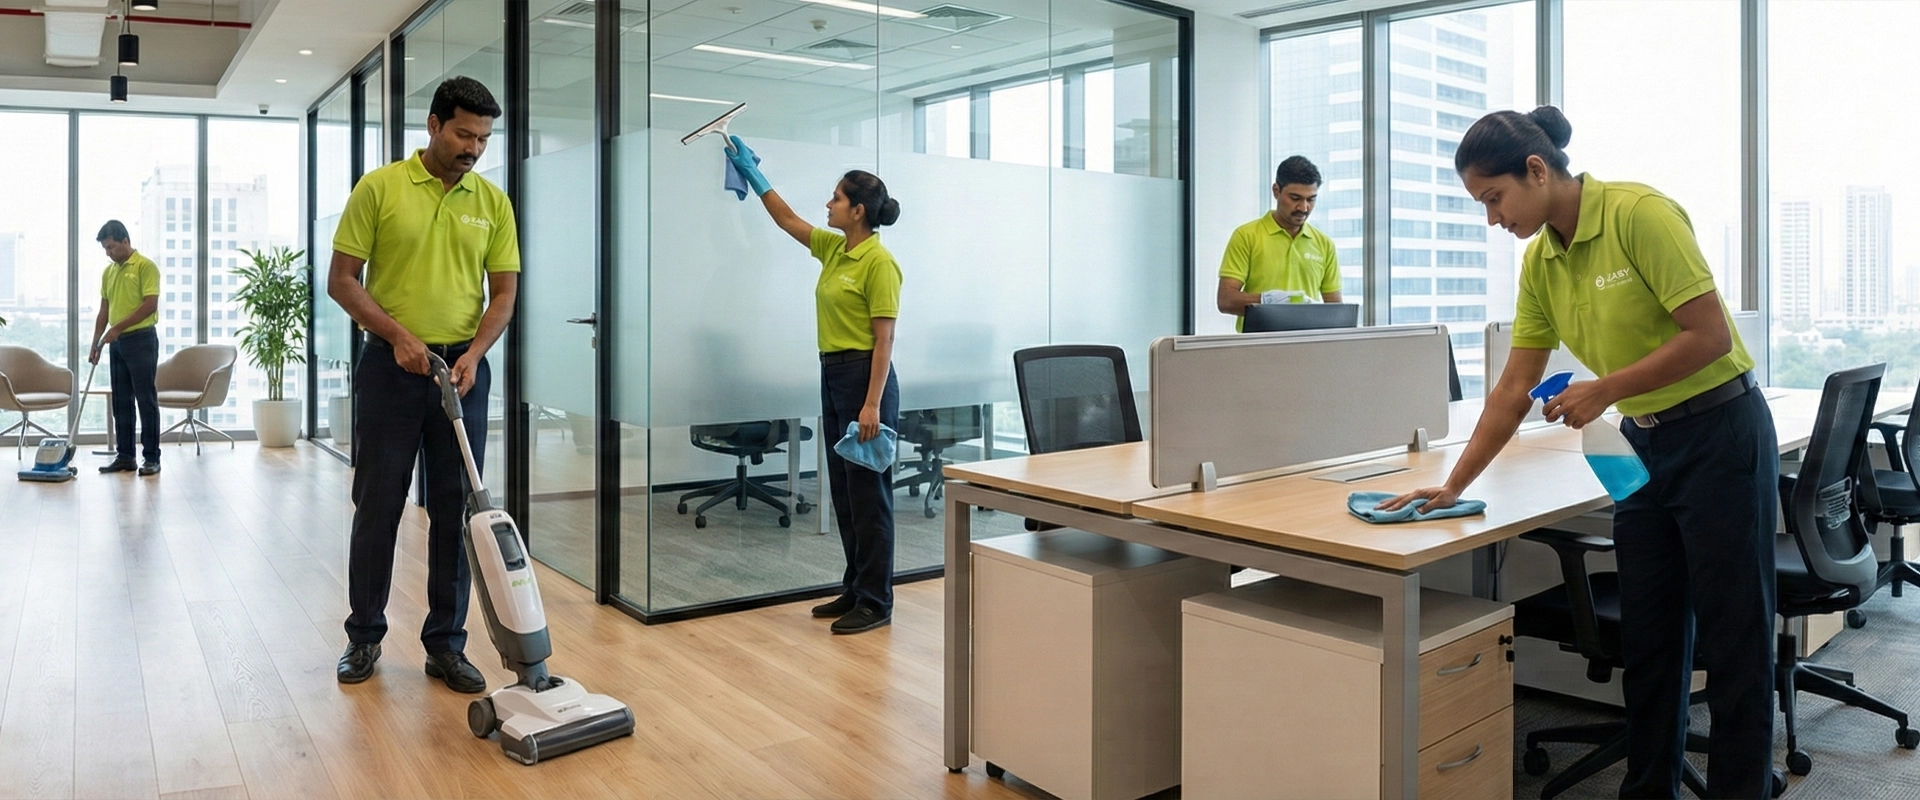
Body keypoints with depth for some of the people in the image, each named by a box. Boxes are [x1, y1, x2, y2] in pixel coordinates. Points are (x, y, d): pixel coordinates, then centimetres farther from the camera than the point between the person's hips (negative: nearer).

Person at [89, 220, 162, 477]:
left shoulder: (145, 266, -9)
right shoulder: (108, 272, 14)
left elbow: (150, 305, -17)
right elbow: (104, 311, 16)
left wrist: (117, 328, -17)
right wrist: (95, 344, 11)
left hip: (141, 340, -8)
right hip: (117, 343, 8)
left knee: (146, 400, -5)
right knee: (121, 401, 9)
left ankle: (151, 458, -1)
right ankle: (124, 456, 14)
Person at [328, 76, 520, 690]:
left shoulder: (493, 203, 5)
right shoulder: (379, 187, -3)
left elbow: (503, 293, 4)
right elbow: (342, 280, -4)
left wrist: (473, 353, -12)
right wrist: (398, 334, -15)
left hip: (463, 370, 2)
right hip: (391, 367, -2)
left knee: (456, 512, 4)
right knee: (377, 507, 6)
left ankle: (446, 644, 14)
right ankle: (364, 635, 22)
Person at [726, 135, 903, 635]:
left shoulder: (878, 261, -14)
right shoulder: (833, 249, 11)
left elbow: (884, 339, -18)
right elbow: (786, 220, 26)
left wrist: (873, 405, -22)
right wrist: (750, 172, 25)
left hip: (864, 378, -9)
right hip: (832, 377, 9)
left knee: (868, 493, -3)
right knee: (844, 492, 13)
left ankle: (876, 602, 6)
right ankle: (856, 590, 23)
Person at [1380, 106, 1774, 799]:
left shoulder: (1640, 214, -18)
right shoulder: (1539, 262, 3)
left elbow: (1709, 334, -20)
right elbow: (1514, 388, 5)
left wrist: (1605, 390, -20)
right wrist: (1453, 485, 2)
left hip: (1721, 433, -7)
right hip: (1645, 444, 7)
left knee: (1734, 636, 2)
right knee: (1646, 636, 12)